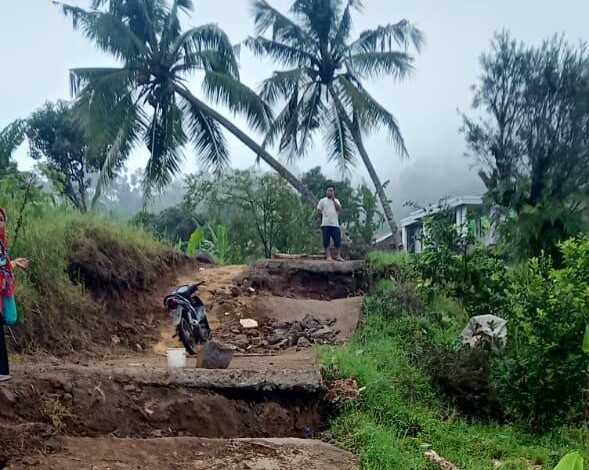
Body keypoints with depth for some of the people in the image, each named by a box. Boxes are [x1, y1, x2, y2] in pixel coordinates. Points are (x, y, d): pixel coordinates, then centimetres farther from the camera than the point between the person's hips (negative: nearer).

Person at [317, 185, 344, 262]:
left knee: (338, 241, -1)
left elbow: (339, 208, -1)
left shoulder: (336, 200, 17)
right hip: (326, 224, -3)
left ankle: (338, 256, 5)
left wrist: (333, 200, -5)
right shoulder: (322, 201, 7)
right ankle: (328, 256, 1)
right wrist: (323, 214, -6)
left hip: (335, 224, 3)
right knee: (326, 241, -4)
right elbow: (318, 211, 7)